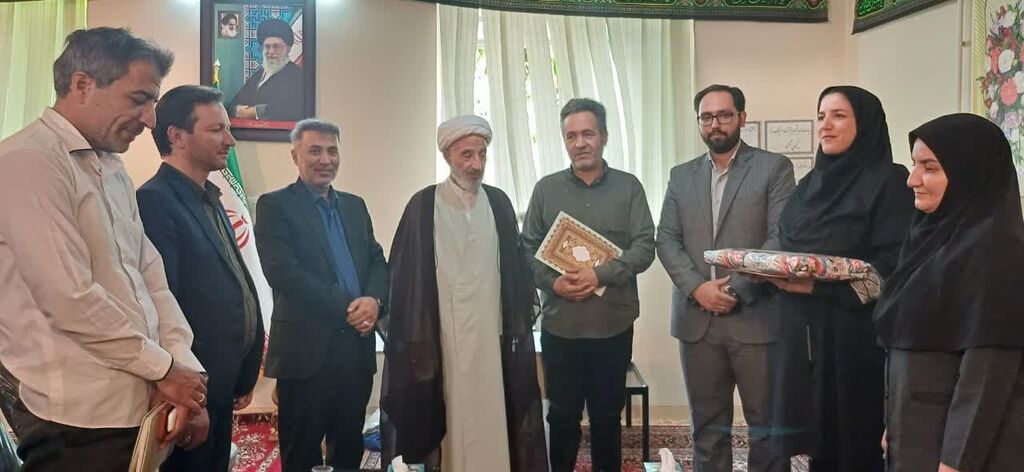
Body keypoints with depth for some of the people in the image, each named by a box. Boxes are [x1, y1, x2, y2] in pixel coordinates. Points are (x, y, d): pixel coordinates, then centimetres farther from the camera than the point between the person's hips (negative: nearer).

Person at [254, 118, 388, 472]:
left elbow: (377, 261, 12)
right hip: (307, 349, -5)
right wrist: (346, 309, -14)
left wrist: (373, 299, -10)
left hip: (357, 347, 5)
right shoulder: (274, 205, -2)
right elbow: (283, 271, -13)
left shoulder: (355, 205, 17)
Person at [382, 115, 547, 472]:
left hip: (491, 331, 3)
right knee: (448, 416, 3)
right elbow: (405, 274, -3)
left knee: (490, 414, 8)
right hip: (442, 333, -3)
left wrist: (519, 323, 8)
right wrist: (413, 336, -5)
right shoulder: (424, 205, -4)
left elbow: (514, 267, 10)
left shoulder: (499, 202, 6)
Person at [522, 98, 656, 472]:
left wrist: (601, 275, -17)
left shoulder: (628, 187, 3)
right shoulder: (546, 189, 5)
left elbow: (644, 247, -4)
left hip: (613, 324, 0)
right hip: (559, 325, 1)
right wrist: (553, 283, -13)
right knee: (562, 414, 12)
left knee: (608, 414, 13)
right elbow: (527, 248, 4)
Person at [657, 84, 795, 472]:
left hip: (756, 318, -3)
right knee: (707, 426, 12)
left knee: (767, 425, 7)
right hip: (696, 320, 3)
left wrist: (737, 289, -15)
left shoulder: (774, 167, 2)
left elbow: (781, 239, -7)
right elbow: (666, 240, 6)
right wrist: (698, 287, -10)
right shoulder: (681, 176, 13)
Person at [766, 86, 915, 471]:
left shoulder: (888, 182, -7)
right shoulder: (810, 183, 15)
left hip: (855, 331, -6)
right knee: (817, 439, 11)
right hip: (804, 331, 6)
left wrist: (817, 285, -21)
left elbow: (892, 265, -15)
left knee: (855, 441, 2)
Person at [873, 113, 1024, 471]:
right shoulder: (940, 233, 7)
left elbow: (989, 371, -22)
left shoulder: (993, 248, -19)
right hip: (918, 433, 8)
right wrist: (896, 425, 15)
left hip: (961, 442, -8)